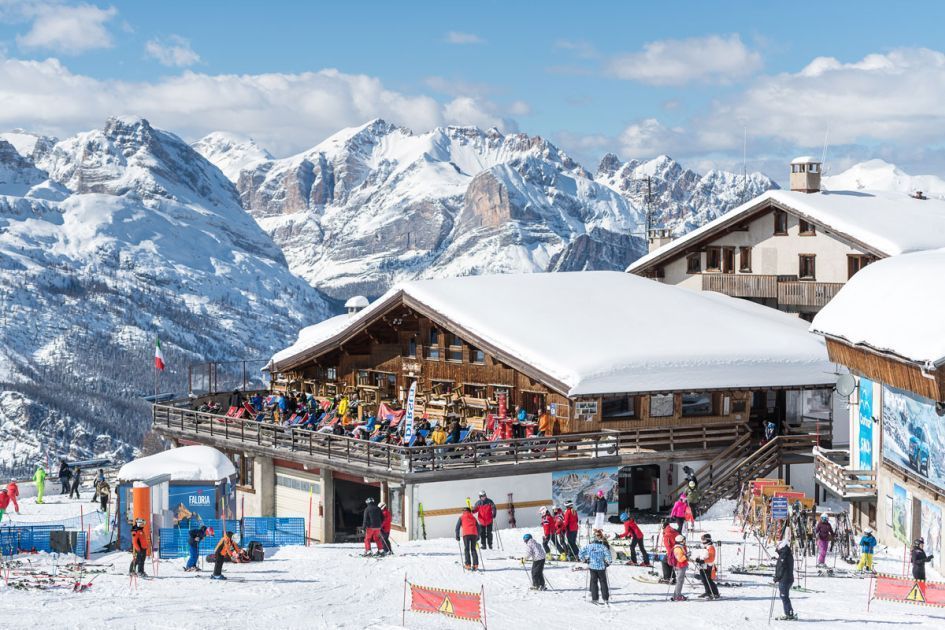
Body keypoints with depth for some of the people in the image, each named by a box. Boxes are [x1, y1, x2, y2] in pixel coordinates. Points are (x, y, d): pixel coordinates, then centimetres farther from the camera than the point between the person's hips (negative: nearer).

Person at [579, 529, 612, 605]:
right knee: (603, 582, 10)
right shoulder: (603, 545, -12)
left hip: (592, 566, 2)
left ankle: (594, 598, 8)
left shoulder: (589, 545, -4)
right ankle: (605, 598, 11)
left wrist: (584, 560, 12)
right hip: (601, 567, -2)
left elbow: (581, 553, -1)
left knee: (593, 582, 11)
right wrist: (608, 563, 1)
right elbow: (609, 556, -17)